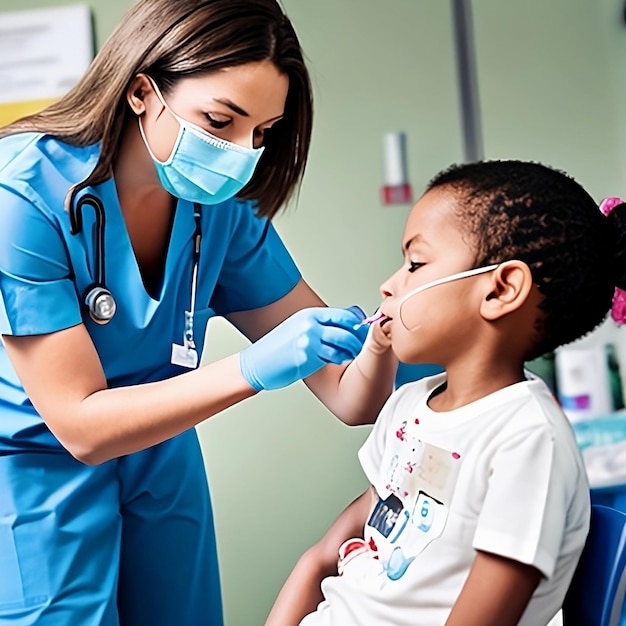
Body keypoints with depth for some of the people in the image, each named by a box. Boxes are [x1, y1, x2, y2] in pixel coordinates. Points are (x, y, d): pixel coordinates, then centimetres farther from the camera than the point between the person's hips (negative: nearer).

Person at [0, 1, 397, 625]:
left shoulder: (223, 205, -10)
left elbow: (348, 396, -10)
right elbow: (80, 425, -26)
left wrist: (380, 334, -33)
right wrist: (253, 369, -36)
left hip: (161, 460, 5)